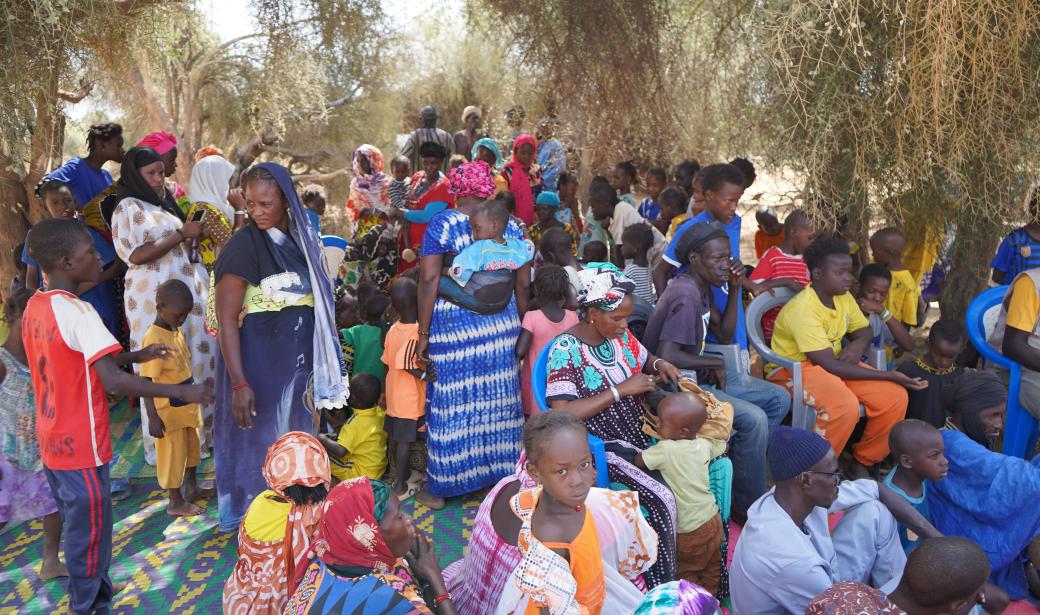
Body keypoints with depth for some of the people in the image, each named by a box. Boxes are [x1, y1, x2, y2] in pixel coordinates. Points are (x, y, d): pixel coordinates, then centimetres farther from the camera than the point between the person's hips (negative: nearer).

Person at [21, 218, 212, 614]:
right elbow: (113, 382, -30)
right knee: (90, 537, 7)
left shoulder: (34, 308, 5)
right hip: (82, 449, -9)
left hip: (53, 445, 9)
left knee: (76, 529, 22)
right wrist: (182, 392, -26)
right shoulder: (77, 312, -23)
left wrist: (134, 356, 14)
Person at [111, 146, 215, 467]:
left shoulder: (164, 206, 20)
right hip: (155, 296, -7)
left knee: (197, 360, 7)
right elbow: (136, 255, -15)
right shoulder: (128, 208, -3)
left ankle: (198, 432, 19)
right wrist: (182, 234, -13)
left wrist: (197, 236, 8)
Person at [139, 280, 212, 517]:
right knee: (173, 453, 5)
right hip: (168, 409, -9)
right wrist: (153, 417, -25)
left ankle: (192, 488, 40)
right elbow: (146, 381, -24)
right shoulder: (154, 339, -23)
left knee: (192, 445, 21)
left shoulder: (177, 332, 3)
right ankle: (175, 502, 20)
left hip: (186, 405, 9)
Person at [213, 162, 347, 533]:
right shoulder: (243, 245, -15)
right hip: (258, 361, -6)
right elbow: (226, 320, -18)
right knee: (260, 444, 8)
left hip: (297, 360, 6)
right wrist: (239, 384, -23)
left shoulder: (301, 237, 3)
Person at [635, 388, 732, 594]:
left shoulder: (666, 449, -28)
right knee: (711, 570, 25)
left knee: (687, 572, 16)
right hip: (713, 520, 7)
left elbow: (637, 461, -18)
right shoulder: (704, 444, -8)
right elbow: (722, 446, 13)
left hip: (689, 530, -6)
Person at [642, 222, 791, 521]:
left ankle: (742, 467, 11)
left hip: (700, 375, 11)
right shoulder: (686, 295, -23)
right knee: (753, 418, -25)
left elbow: (725, 333, 15)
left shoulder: (702, 287, 8)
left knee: (779, 398, 8)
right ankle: (747, 506, -7)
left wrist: (735, 289, 2)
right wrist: (715, 363, -16)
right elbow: (666, 356, -31)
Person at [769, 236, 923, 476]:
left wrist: (857, 346, -11)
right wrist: (888, 375, -23)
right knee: (845, 406, -35)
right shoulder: (803, 309, -25)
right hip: (793, 370, -8)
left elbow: (864, 331, 17)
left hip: (835, 362, 8)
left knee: (895, 396, -10)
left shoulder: (843, 297, 1)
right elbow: (828, 365, -26)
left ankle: (864, 460, 10)